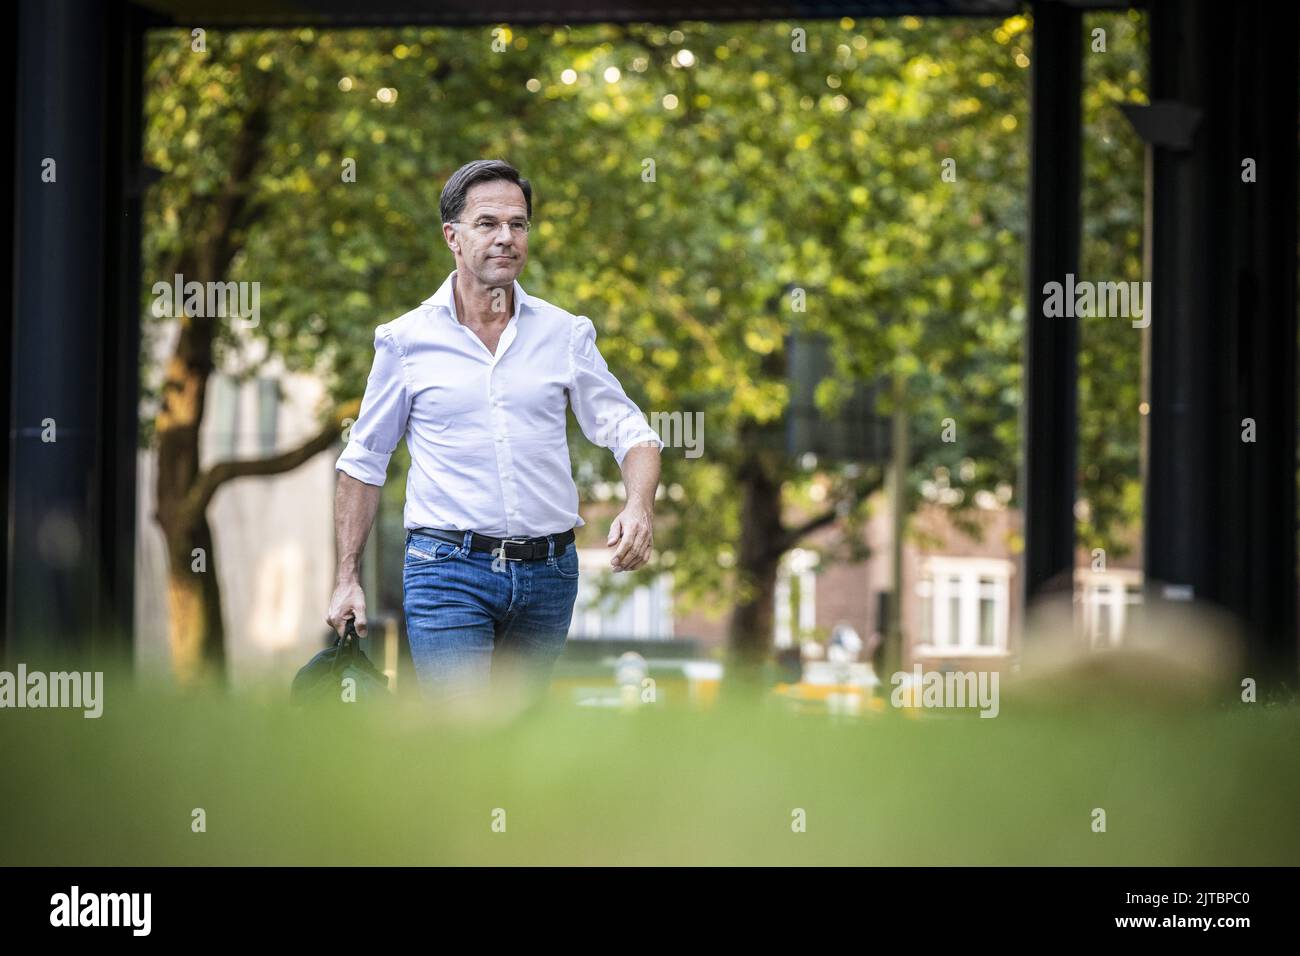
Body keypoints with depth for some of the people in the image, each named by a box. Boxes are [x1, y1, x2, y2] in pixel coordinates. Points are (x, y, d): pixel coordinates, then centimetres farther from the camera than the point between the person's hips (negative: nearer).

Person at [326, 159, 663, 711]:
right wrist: (347, 579, 6)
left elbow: (627, 429, 6)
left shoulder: (565, 334, 7)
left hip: (547, 572, 3)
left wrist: (639, 506, -16)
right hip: (449, 569, -3)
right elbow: (363, 462, 10)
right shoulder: (408, 340, 2)